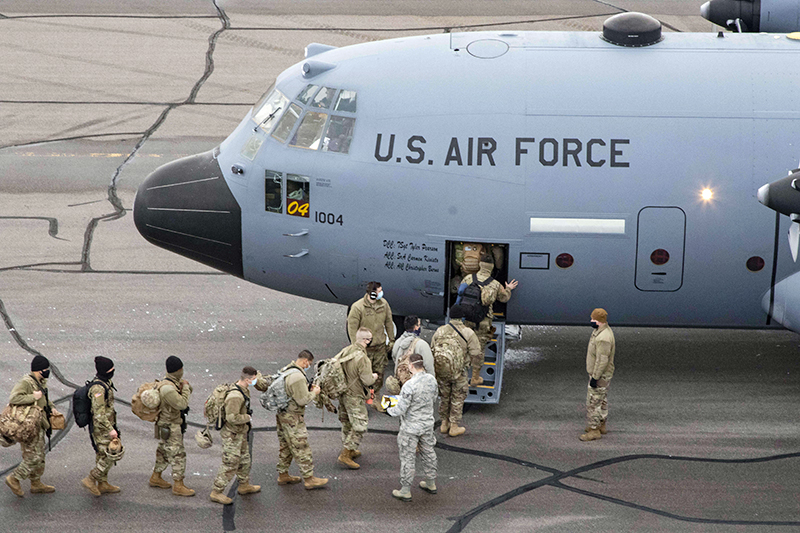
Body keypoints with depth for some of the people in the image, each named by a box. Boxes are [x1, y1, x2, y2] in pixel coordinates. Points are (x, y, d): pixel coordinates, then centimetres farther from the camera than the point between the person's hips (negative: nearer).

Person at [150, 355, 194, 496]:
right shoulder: (167, 387, -28)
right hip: (169, 428, -10)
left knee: (164, 452, 21)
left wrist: (185, 386, -10)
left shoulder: (174, 382, 3)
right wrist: (185, 387, -16)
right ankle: (178, 486, 1)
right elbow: (182, 404, -29)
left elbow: (188, 394, 13)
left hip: (174, 423, 10)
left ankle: (155, 478, 35)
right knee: (178, 455, -5)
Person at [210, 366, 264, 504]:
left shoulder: (244, 390, 2)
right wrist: (248, 418, -20)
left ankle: (244, 486, 40)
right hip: (232, 434, -10)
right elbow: (232, 417, -34)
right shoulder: (235, 396, -29)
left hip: (240, 433, 10)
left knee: (244, 460, 23)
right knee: (230, 464, -4)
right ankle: (217, 493, 3)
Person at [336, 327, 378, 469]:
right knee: (359, 427, 0)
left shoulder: (346, 351, -2)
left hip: (342, 393, 9)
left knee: (347, 423, 23)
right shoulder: (362, 358, -27)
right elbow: (367, 381, -24)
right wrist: (374, 376, -1)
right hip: (355, 397, -9)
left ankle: (350, 451, 38)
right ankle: (345, 456, -1)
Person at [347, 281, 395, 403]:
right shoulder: (357, 307, -16)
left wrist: (391, 340, 16)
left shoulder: (384, 304, 0)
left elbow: (388, 323, 13)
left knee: (379, 374, 10)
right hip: (365, 348, -5)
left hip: (380, 347, 5)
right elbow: (352, 328, -12)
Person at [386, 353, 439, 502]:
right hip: (427, 424, 7)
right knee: (428, 452, 22)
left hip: (411, 428, -7)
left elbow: (400, 410, -24)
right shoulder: (431, 380, -7)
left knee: (407, 457, 6)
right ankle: (431, 483, 37)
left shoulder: (409, 385, -29)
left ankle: (405, 491, 15)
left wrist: (389, 409, -3)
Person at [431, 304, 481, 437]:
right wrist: (466, 360, 7)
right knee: (457, 399, 9)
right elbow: (475, 352, -12)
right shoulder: (468, 333, -12)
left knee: (445, 397, 19)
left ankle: (444, 424, 28)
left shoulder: (440, 331, -1)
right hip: (459, 371, -3)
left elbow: (432, 349, 4)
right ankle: (454, 427, 14)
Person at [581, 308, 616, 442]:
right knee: (602, 400, 20)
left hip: (600, 376, -11)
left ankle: (594, 430, 2)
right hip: (603, 374, 11)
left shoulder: (603, 338, -30)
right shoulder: (603, 331, 4)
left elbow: (602, 360, -30)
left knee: (593, 402, -4)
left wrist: (595, 377, -25)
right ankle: (601, 426, 32)